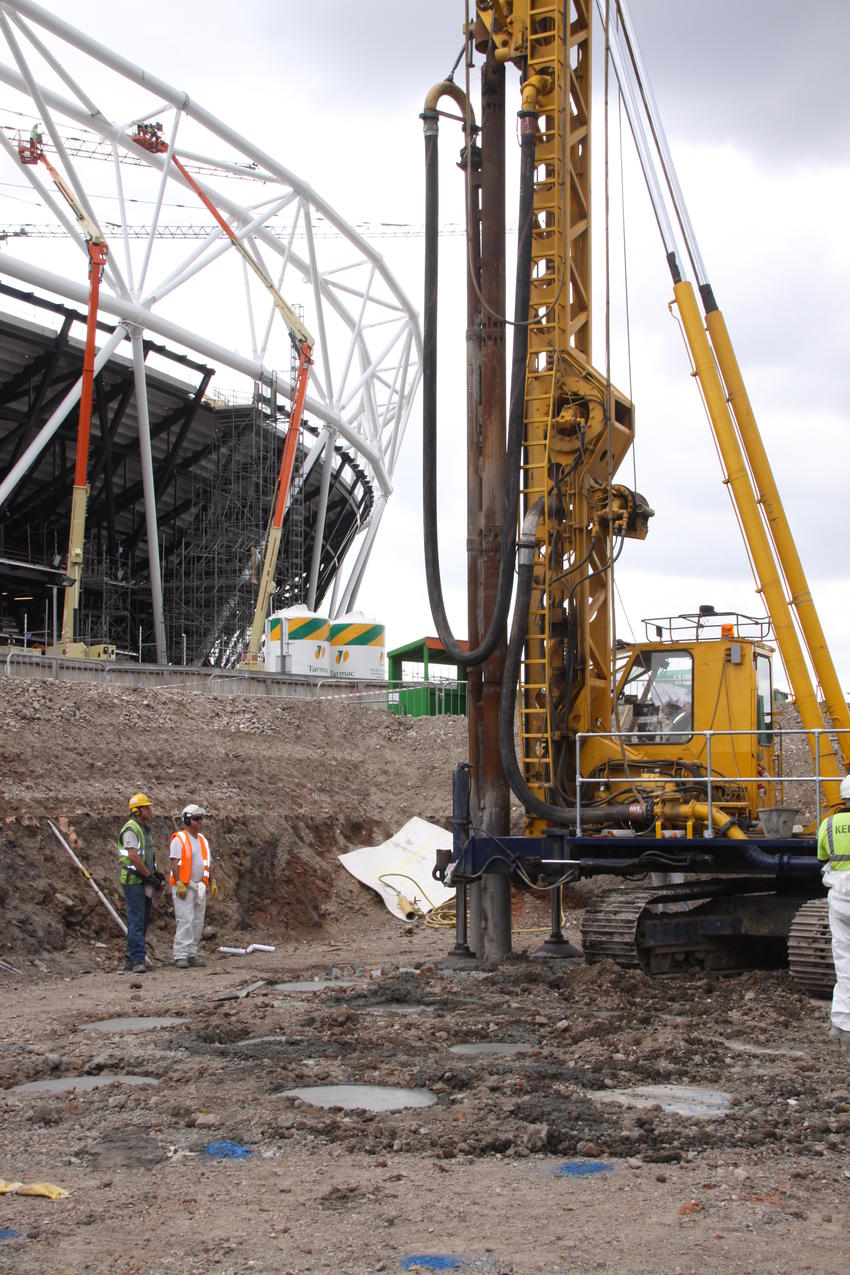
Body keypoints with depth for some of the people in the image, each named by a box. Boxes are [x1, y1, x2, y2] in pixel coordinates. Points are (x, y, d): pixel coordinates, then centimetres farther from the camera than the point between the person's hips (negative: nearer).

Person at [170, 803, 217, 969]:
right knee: (185, 920, -13)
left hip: (199, 886, 7)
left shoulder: (203, 840, 17)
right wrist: (179, 884, -19)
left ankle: (193, 954, 11)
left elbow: (208, 864, 21)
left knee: (198, 922, 6)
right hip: (184, 887, -7)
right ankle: (181, 955, -13)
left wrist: (212, 883, 13)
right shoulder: (179, 839, -6)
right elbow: (174, 863, -12)